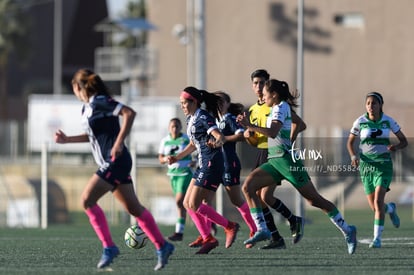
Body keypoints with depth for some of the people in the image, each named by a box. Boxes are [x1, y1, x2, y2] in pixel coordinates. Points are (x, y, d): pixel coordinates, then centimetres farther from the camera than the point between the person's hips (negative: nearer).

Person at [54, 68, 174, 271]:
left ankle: (109, 247, -11)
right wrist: (67, 140, 26)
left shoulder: (99, 102, -12)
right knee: (133, 208, 8)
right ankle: (162, 247, 12)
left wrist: (119, 143, -23)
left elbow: (129, 113, -21)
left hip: (115, 161, -9)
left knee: (87, 200, -13)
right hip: (110, 164, 9)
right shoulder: (87, 107, 16)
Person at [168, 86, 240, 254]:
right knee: (187, 203, 7)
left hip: (212, 163, -10)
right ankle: (207, 238, 9)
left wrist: (217, 142, -47)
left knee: (194, 205, -12)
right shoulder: (190, 119, 14)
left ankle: (230, 226, -3)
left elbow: (220, 136, -25)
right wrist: (177, 157, 25)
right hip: (203, 164, 10)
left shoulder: (203, 117, -13)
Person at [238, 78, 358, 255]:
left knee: (314, 200, -5)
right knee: (248, 187, -5)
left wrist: (250, 126, -30)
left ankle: (347, 230, 3)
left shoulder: (280, 108, -12)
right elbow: (301, 124, 28)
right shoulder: (284, 107, 15)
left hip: (287, 160, -10)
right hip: (275, 161, 10)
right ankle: (262, 230, -11)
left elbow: (272, 133, -28)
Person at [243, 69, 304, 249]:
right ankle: (276, 239, 7)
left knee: (266, 196, -15)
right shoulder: (253, 110, 15)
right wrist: (248, 136, -1)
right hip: (261, 154, 8)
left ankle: (294, 221, 9)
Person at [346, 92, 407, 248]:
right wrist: (354, 156, -12)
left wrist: (396, 147, -19)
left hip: (383, 165, -2)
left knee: (378, 202, -20)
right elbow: (350, 143, 8)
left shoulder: (388, 121, -4)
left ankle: (377, 238, -14)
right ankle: (391, 209, 41)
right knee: (375, 207, 5)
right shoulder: (360, 122, -3)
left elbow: (404, 141, 4)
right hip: (366, 165, 2)